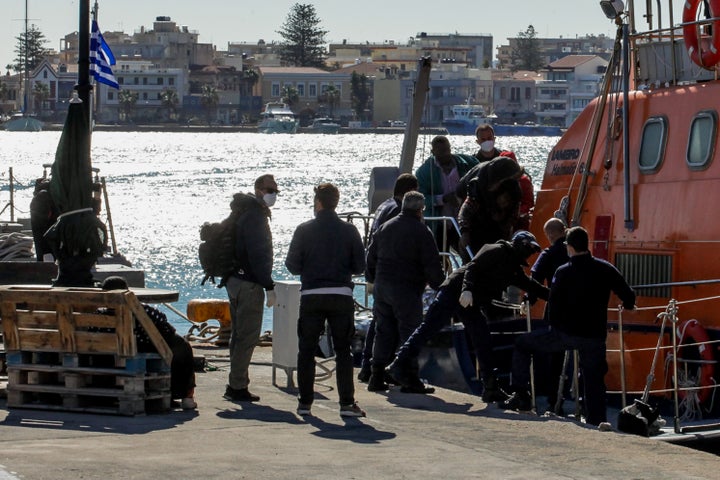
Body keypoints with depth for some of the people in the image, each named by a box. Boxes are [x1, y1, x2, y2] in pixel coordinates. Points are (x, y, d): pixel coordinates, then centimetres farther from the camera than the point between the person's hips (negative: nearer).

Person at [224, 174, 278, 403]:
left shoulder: (242, 212, 17)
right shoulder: (255, 215, -15)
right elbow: (258, 254, -20)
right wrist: (269, 286, -19)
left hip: (235, 280, 10)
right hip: (249, 283, -10)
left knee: (239, 334, 15)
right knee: (247, 336, -7)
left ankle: (235, 385, 19)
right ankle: (238, 387, -7)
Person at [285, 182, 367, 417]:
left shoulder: (304, 230, -3)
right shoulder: (349, 231, 0)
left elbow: (292, 265, -1)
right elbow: (359, 266, 1)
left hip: (311, 296, -1)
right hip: (341, 295, 1)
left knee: (306, 351, 9)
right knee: (343, 351, 5)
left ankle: (305, 402, 7)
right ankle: (347, 403, -3)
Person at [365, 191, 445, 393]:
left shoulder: (386, 227, 11)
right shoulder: (420, 231, -9)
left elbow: (371, 255, 18)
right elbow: (432, 264, -11)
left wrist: (373, 278, 28)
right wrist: (438, 285, 1)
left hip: (382, 287, 6)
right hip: (407, 289, -6)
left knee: (383, 331, 11)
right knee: (409, 331, -1)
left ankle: (377, 377, 10)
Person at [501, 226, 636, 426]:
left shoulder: (563, 273, -6)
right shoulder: (605, 269, 1)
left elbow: (553, 305, -5)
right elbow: (629, 296, 4)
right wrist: (628, 305, 28)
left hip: (566, 333, -2)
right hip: (595, 335, 3)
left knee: (522, 344, 14)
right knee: (594, 380, 13)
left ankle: (521, 395, 9)